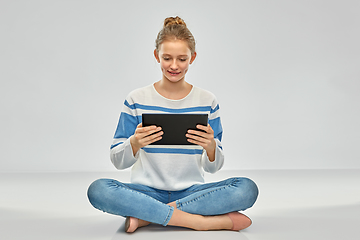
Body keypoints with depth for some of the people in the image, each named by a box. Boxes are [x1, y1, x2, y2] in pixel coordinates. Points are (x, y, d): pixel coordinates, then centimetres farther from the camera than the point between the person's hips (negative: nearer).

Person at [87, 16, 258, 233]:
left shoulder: (207, 101, 3)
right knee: (98, 190, -30)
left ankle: (147, 215, -20)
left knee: (247, 189, -25)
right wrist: (134, 143, -22)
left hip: (191, 191, 1)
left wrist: (211, 147, -20)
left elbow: (213, 167, 3)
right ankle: (201, 221, -24)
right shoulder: (137, 100, 1)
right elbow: (118, 162, 0)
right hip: (147, 190, -1)